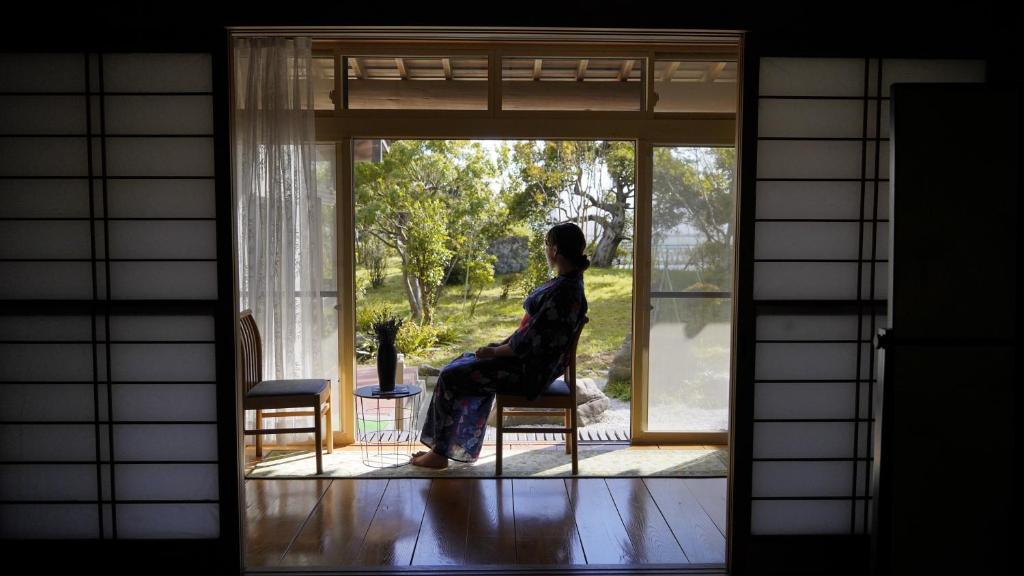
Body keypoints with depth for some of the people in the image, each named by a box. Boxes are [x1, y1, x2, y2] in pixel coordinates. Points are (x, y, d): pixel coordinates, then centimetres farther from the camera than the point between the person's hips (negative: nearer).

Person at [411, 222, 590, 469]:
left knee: (449, 377, -5)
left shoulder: (564, 292, -25)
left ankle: (440, 453, 10)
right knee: (461, 364, 15)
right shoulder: (565, 282, 7)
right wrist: (503, 343, 8)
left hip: (530, 370, -10)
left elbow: (530, 341, -25)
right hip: (530, 358, 10)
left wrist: (495, 352, -12)